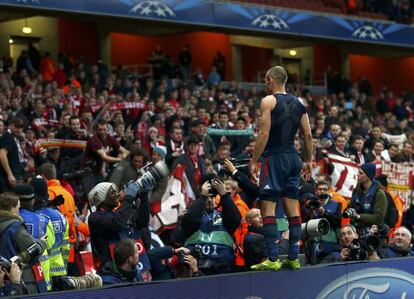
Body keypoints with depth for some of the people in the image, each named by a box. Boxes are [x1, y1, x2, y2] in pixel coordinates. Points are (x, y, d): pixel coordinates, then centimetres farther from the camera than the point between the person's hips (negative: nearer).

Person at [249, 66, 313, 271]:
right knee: (292, 208, 10)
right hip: (293, 158, 7)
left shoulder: (268, 101, -8)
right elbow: (308, 134, 11)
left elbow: (264, 134, -14)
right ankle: (293, 258, 11)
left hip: (275, 158, -7)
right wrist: (309, 160, 18)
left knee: (267, 207, -6)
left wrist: (254, 161, -9)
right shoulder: (298, 103, 12)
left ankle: (273, 259, -12)